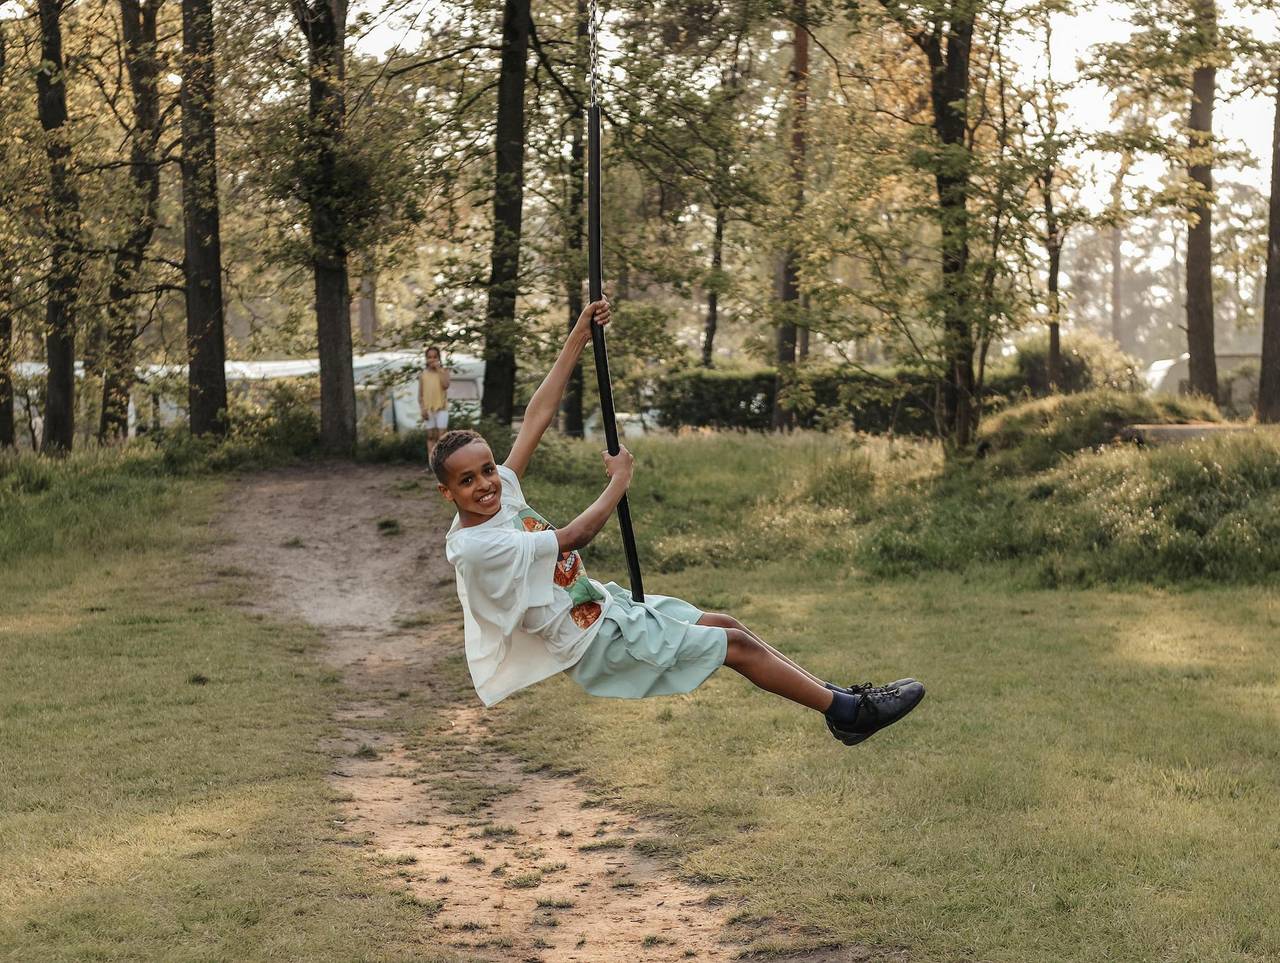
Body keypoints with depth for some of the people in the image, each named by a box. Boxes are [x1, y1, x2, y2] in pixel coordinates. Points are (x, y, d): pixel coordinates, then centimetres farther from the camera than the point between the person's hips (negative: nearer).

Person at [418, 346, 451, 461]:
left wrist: (438, 369, -13)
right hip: (428, 409, 2)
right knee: (431, 436, 5)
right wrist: (422, 409, -3)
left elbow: (445, 385, -16)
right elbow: (420, 394, 8)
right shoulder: (423, 373, 7)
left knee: (441, 435, -6)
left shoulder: (444, 371, 2)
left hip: (441, 408, -2)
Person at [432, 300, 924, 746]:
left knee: (723, 623, 10)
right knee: (736, 644, -5)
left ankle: (833, 695, 20)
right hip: (594, 644, -8)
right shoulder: (475, 548, -27)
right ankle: (850, 713, 5)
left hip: (603, 603, 8)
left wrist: (578, 337, -5)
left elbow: (538, 416, -2)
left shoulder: (500, 494, -3)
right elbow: (574, 537, -25)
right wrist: (619, 479, -10)